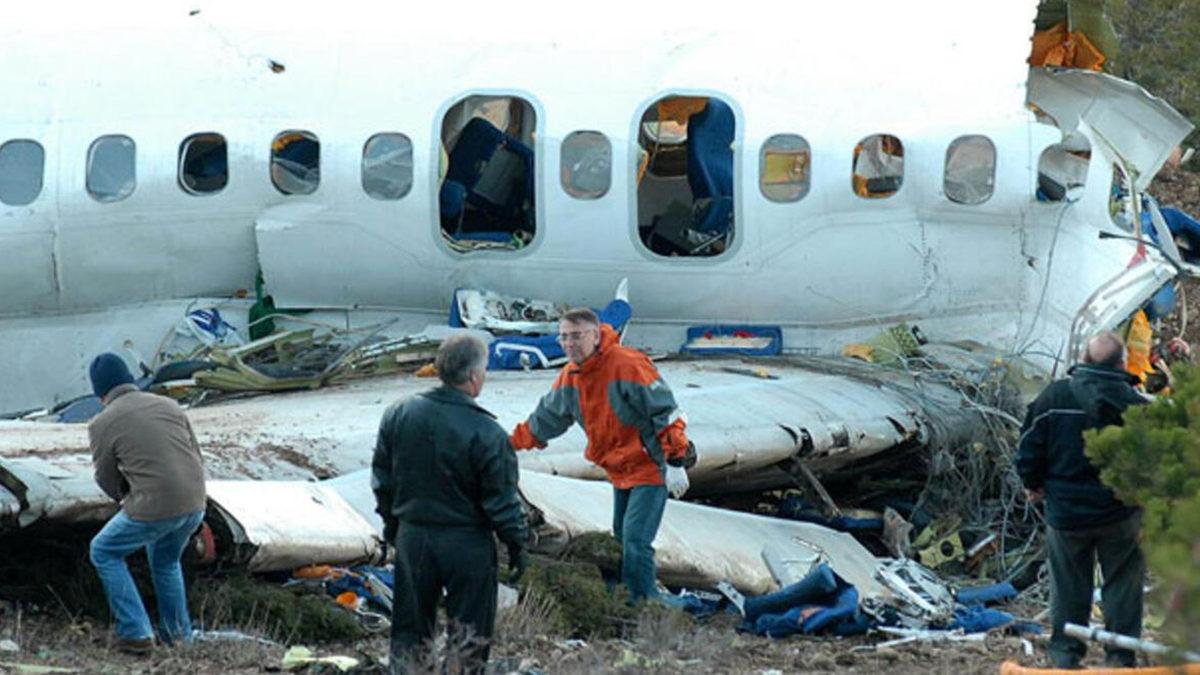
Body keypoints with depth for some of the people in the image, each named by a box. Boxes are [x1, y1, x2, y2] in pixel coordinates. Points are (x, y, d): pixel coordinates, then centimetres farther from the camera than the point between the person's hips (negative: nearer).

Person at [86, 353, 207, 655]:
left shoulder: (102, 424, -4)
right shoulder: (168, 406, 11)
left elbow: (108, 482, 6)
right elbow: (196, 459, 14)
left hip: (153, 508, -5)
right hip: (193, 505, 5)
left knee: (104, 552, 19)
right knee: (165, 561, 32)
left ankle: (136, 633, 14)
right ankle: (178, 632, 39)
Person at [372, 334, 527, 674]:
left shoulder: (398, 415, -3)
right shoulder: (487, 434, -18)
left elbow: (382, 479, 7)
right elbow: (502, 500, -12)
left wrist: (391, 522, 21)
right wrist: (517, 543, 2)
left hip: (412, 538, 4)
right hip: (467, 544, -4)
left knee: (410, 627, 15)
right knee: (470, 634, 7)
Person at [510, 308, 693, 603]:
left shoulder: (628, 365, -23)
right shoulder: (570, 376, 2)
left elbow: (666, 413, -21)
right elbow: (547, 418, 18)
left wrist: (675, 463, -23)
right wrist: (512, 443, 18)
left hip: (650, 468, -9)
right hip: (619, 470, 9)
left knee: (635, 541, -16)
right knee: (622, 538, 16)